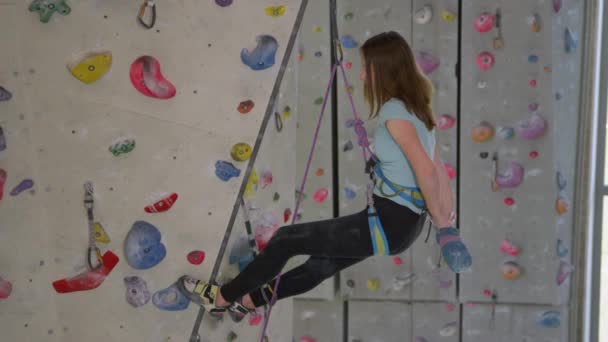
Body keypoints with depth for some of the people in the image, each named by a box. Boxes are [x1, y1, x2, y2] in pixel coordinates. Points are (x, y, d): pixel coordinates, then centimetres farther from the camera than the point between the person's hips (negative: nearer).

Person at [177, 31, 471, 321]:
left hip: (388, 222, -9)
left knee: (287, 239, 3)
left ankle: (222, 298, 20)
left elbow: (425, 169, -29)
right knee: (320, 266, 25)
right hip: (405, 223, 9)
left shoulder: (393, 111, -19)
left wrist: (439, 220, -18)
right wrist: (447, 217, 10)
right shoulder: (414, 108, 11)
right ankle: (248, 301, 45)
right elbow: (438, 169, 13)